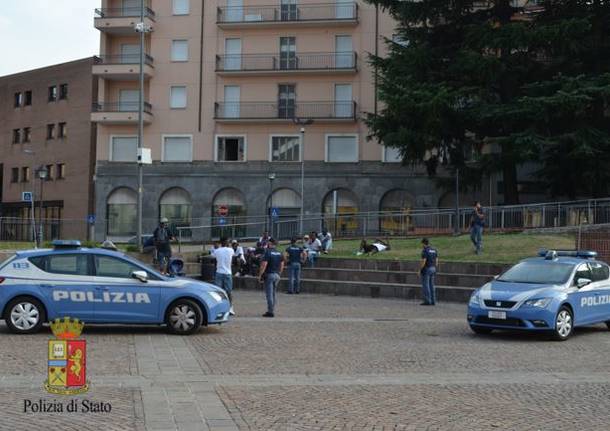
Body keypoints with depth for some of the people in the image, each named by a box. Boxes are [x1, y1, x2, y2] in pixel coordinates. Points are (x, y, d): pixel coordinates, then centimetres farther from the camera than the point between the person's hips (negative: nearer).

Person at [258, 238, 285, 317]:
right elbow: (282, 265, 13)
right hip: (277, 275, 7)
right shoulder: (280, 254, 11)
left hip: (269, 275, -7)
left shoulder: (268, 253, -11)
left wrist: (260, 275, -10)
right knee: (273, 294, 14)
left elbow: (264, 265, -16)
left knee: (269, 294, -5)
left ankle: (270, 312, -7)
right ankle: (272, 310, 16)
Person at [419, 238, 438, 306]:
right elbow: (436, 261, 10)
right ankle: (433, 301, 9)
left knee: (425, 286, -4)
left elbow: (423, 262, -20)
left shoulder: (425, 250, -14)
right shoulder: (434, 250, 10)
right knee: (431, 285, 10)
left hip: (426, 270, -8)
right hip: (432, 269, 8)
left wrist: (419, 270, -12)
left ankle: (427, 301, -5)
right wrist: (434, 270, 18)